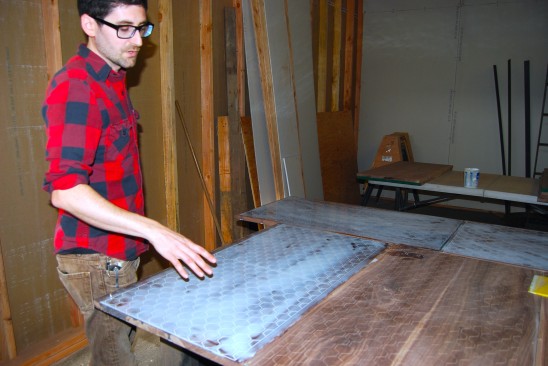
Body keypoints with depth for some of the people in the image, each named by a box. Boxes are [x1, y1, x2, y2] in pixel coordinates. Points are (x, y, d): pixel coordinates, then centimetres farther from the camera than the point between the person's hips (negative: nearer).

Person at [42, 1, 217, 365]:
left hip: (118, 249, 9)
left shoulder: (111, 80, 10)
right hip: (96, 256, -9)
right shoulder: (75, 87, -21)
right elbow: (64, 189, -29)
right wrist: (153, 230, -37)